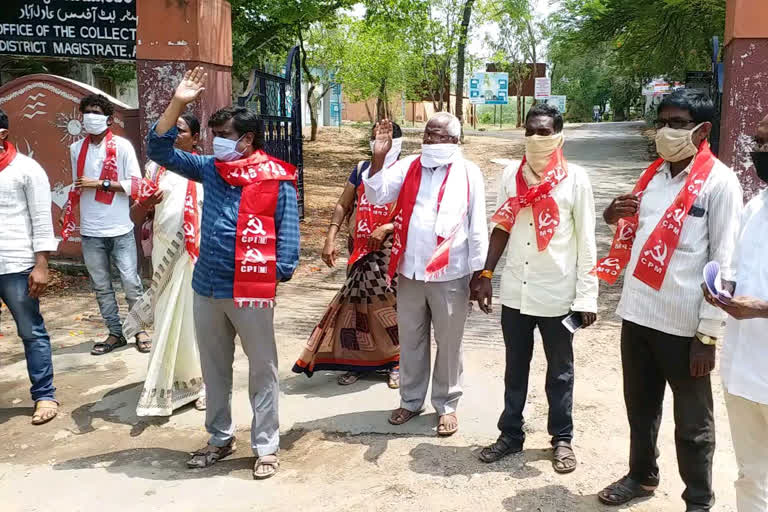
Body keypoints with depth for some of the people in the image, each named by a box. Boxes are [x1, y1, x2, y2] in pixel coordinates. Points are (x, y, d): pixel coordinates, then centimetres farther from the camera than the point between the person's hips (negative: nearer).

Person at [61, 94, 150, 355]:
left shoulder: (122, 146, -5)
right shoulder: (76, 149, 9)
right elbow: (76, 187, 18)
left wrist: (101, 183, -14)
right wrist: (66, 215, 8)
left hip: (120, 229, -4)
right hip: (90, 231, 4)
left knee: (131, 282, 0)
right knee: (101, 286, 10)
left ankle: (140, 330, 16)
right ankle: (116, 333, 21)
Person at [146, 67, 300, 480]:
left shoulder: (276, 179, -7)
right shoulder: (210, 168, 7)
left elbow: (287, 232, -6)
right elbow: (159, 149, 11)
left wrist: (278, 275, -13)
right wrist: (178, 103, 2)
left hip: (252, 291, -5)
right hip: (205, 288, 6)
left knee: (262, 370, 8)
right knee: (213, 368, 17)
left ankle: (266, 447, 21)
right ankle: (220, 437, 34)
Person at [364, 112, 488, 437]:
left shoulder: (469, 173, -3)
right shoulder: (408, 167, 5)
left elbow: (477, 226, -3)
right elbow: (377, 195, -6)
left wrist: (479, 272, -4)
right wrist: (379, 157, -18)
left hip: (450, 274, -3)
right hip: (409, 271, 3)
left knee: (449, 343, 9)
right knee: (410, 340, 15)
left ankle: (446, 404, 26)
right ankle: (411, 400, 32)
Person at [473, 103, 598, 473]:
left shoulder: (575, 179, -7)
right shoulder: (512, 175, 3)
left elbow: (586, 241, -6)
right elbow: (502, 228, 9)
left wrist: (587, 296, -9)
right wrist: (485, 275, 4)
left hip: (557, 295, -3)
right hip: (515, 293, 3)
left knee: (560, 372, 13)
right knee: (515, 368, 16)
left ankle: (562, 439, 29)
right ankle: (511, 433, 30)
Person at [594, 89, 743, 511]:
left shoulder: (719, 181, -9)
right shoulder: (653, 174, 10)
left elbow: (724, 263, -11)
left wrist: (708, 334, -14)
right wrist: (614, 217, -2)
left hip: (683, 323, -6)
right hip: (637, 313, 6)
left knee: (692, 422, 10)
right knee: (640, 406, 20)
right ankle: (642, 476, 40)